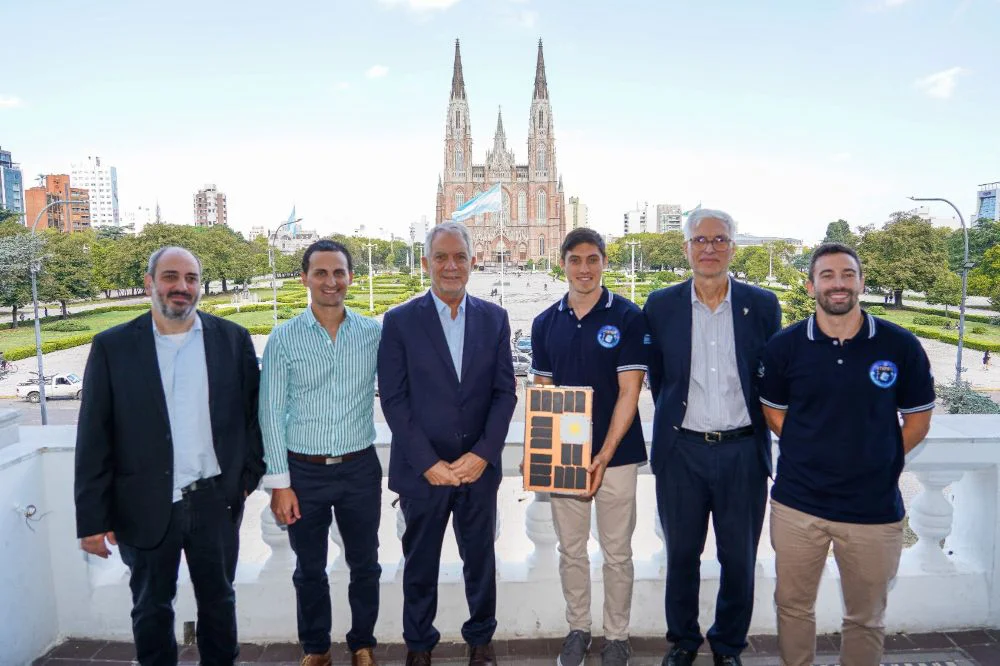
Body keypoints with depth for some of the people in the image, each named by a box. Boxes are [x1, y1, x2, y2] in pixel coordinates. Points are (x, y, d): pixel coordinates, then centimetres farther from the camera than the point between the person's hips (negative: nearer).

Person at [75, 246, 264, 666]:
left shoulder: (233, 340, -1)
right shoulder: (112, 346, -4)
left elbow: (253, 413, 4)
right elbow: (93, 439, -4)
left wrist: (250, 475, -1)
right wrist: (92, 518, -5)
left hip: (216, 501, 1)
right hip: (145, 507, 0)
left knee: (218, 602, 17)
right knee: (151, 609, 18)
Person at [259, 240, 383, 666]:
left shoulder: (375, 333, -3)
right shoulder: (283, 339, -6)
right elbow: (271, 413, -4)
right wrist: (279, 482, -6)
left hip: (360, 469, 1)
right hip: (304, 471, 0)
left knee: (364, 565, 15)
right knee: (309, 570, 16)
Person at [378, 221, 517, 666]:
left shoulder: (494, 318, 3)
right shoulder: (400, 321, -4)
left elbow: (505, 391, 0)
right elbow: (393, 399, -7)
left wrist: (483, 454, -10)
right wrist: (428, 462, -12)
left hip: (479, 466, 2)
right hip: (422, 470, -1)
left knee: (480, 559, 16)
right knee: (420, 563, 15)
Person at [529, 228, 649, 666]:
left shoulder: (628, 317, -7)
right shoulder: (546, 322, 3)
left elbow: (629, 392, -11)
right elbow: (541, 391, 8)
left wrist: (604, 455, -18)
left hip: (616, 453, -3)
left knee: (617, 551, 10)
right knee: (570, 549, 15)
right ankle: (577, 628, 33)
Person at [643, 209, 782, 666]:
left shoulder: (762, 305, -1)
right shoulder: (660, 306, -1)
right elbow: (656, 378, 7)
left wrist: (753, 426, 6)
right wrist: (677, 418, 9)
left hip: (743, 451, 0)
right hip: (681, 451, 0)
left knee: (739, 559, 13)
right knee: (681, 555, 14)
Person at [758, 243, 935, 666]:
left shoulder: (901, 346, -5)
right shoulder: (785, 346, -4)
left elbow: (918, 420, 5)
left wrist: (876, 461, -2)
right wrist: (812, 454, 0)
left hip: (875, 508, 0)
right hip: (797, 504, 1)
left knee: (866, 618, 16)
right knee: (793, 606, 15)